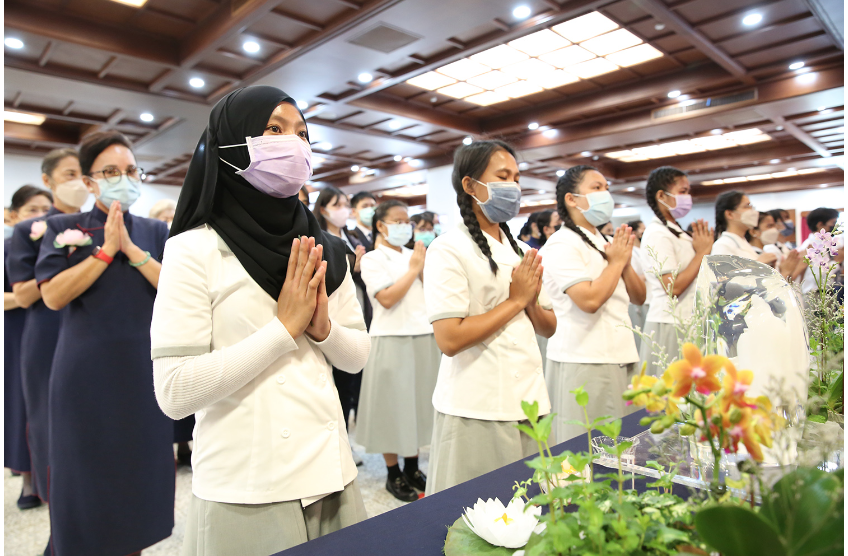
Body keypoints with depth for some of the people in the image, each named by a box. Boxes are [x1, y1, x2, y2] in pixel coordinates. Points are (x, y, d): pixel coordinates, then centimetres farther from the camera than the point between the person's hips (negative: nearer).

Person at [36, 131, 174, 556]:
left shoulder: (155, 231, 7)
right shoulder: (63, 228, 2)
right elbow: (53, 295, -11)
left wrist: (131, 249, -13)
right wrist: (106, 249, -14)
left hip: (143, 366, 2)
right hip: (87, 370, -2)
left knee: (139, 462, 10)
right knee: (88, 465, 7)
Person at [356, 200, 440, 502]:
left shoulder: (414, 255, 13)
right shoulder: (373, 258, -5)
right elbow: (386, 298, -17)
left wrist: (424, 268, -3)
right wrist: (413, 269, -10)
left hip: (423, 336, 6)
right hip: (393, 339, -6)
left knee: (418, 401, 12)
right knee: (393, 404, 3)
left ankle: (412, 468, 28)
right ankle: (393, 475, 19)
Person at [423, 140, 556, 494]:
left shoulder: (522, 251, 12)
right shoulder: (449, 250, -11)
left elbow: (548, 328, 16)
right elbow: (449, 339, -20)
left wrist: (531, 302, -6)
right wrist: (516, 300, -12)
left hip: (530, 403, 7)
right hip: (477, 412, -6)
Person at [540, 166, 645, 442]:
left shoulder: (607, 243, 16)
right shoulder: (562, 244, -11)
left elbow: (639, 297, 17)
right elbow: (589, 299, -23)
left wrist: (625, 262, -1)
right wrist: (616, 261, -8)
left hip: (621, 358, 8)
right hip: (584, 365, -8)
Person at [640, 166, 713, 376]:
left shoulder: (676, 231, 16)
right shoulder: (657, 234, -13)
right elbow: (673, 286, -20)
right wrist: (703, 252, -11)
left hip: (685, 323, 9)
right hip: (670, 325, -9)